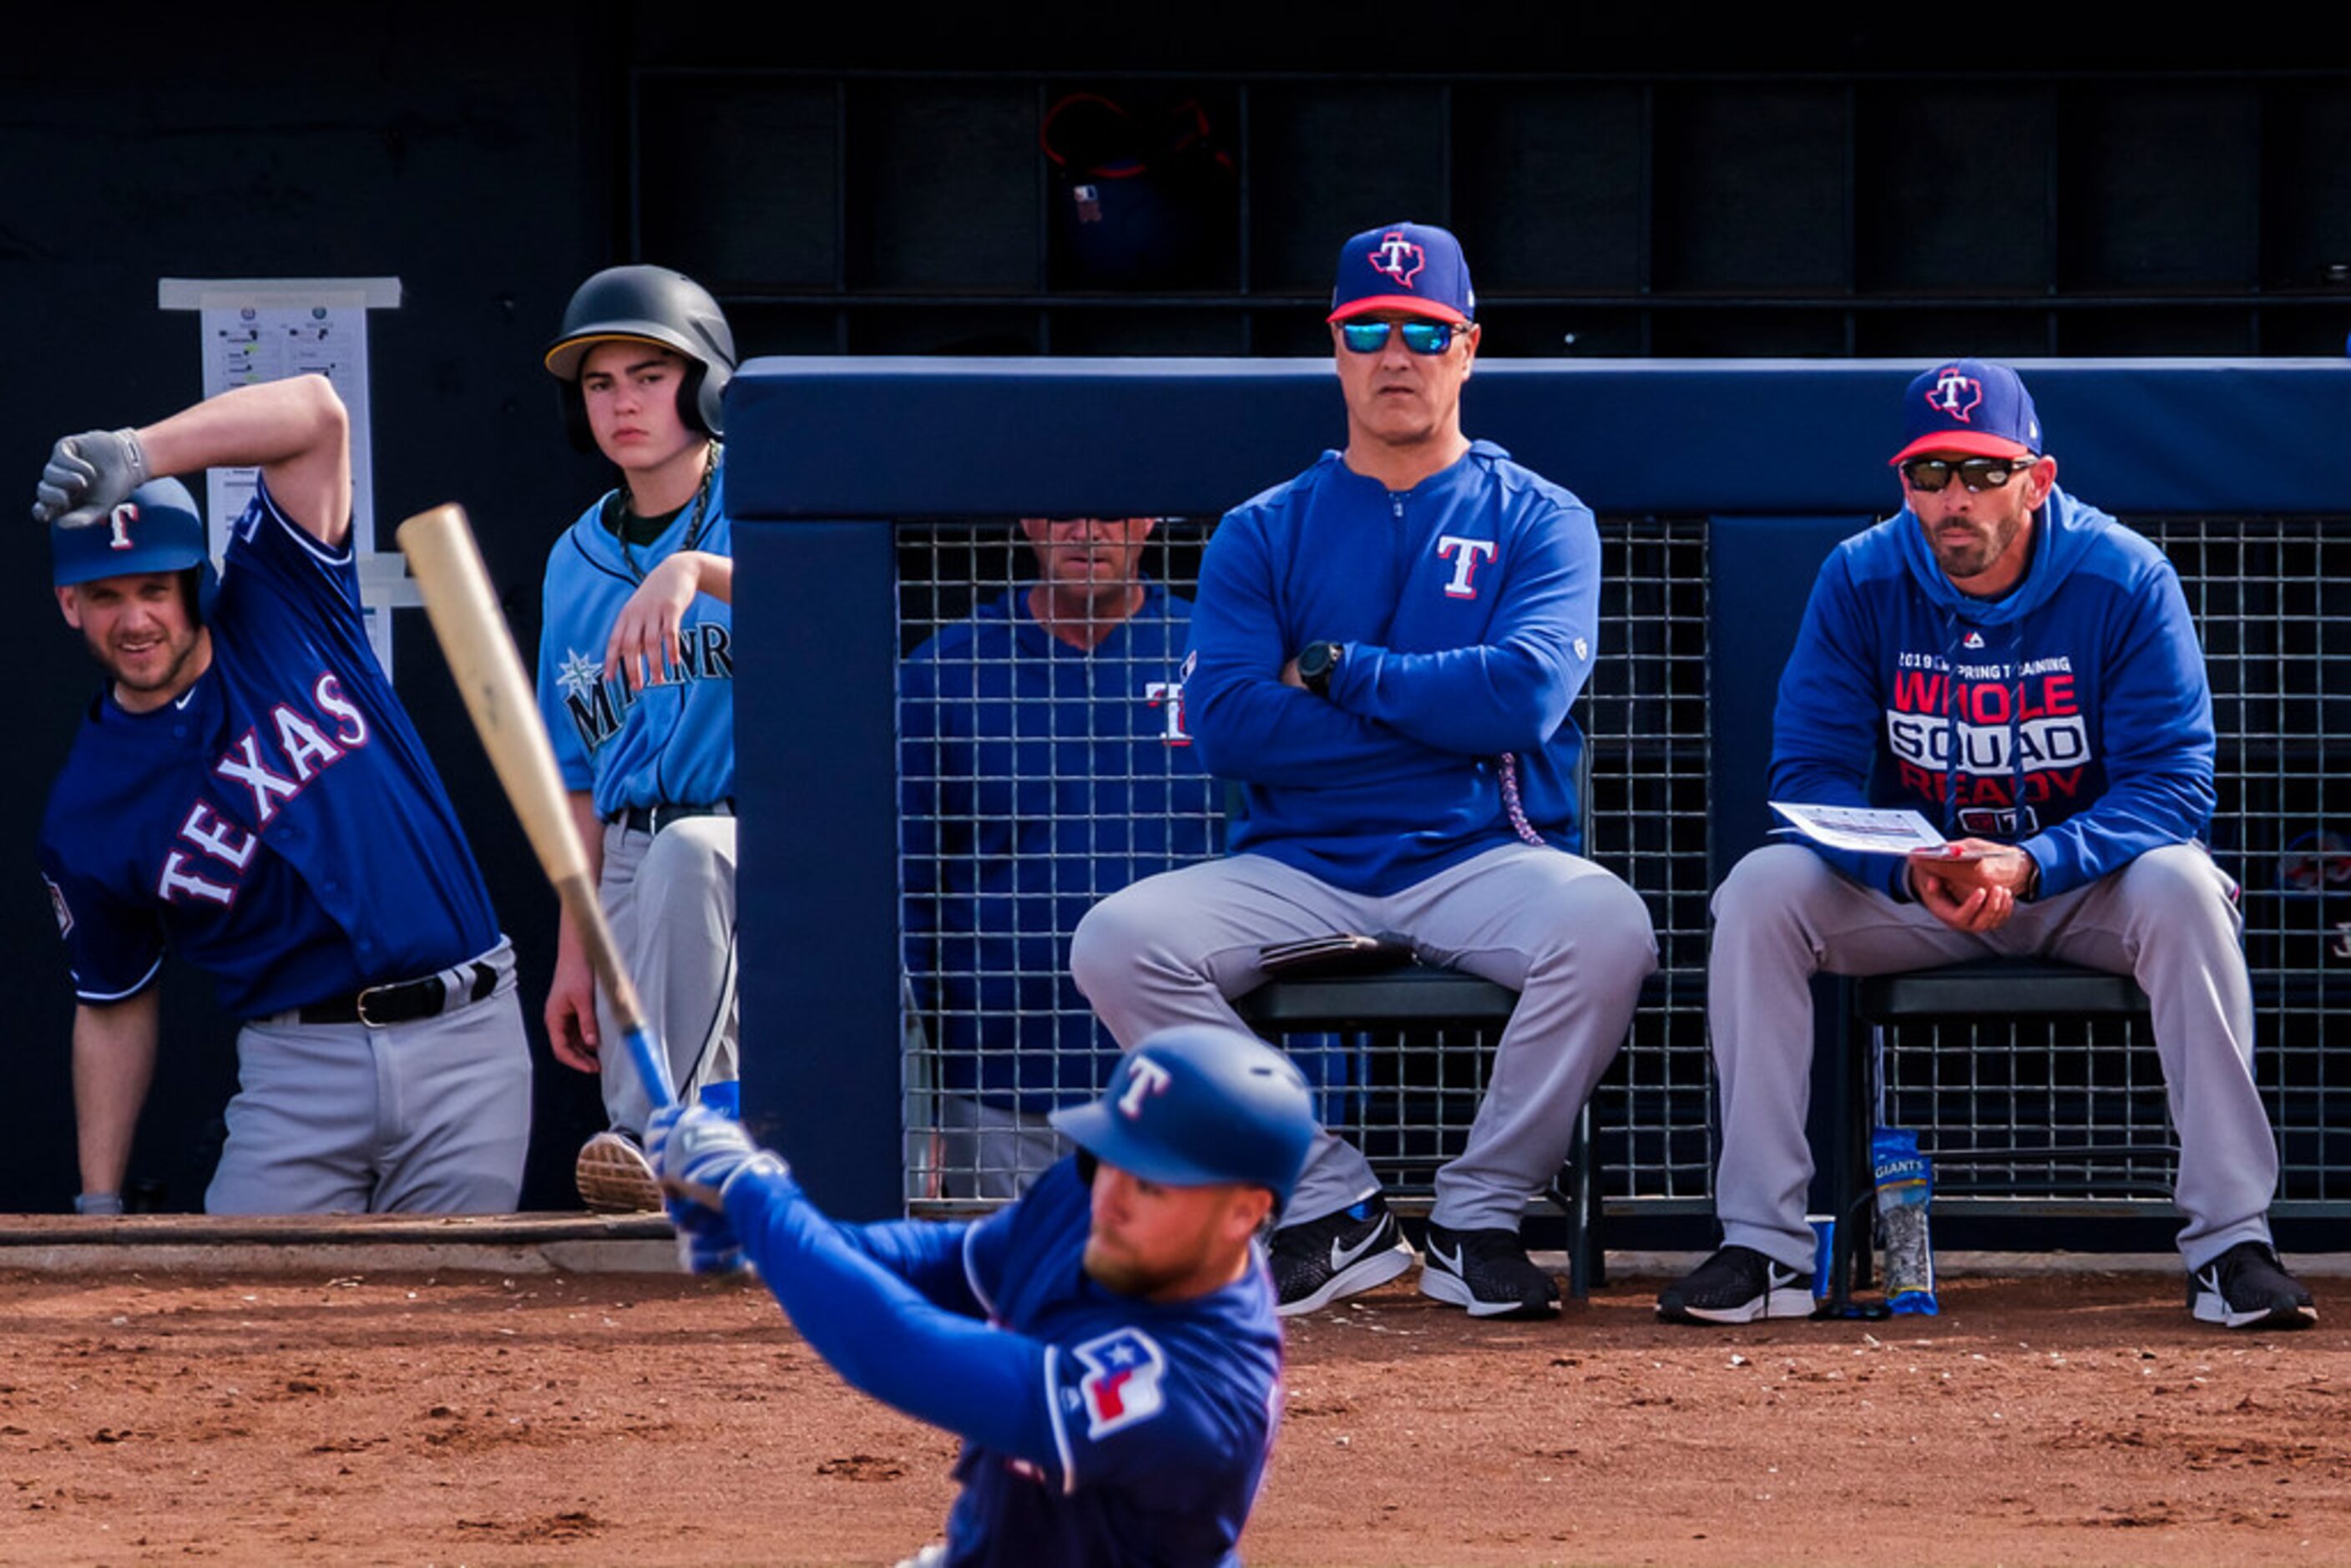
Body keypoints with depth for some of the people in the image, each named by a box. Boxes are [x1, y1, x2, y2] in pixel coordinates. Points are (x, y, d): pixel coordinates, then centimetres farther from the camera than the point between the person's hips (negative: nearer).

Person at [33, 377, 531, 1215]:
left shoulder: (277, 613, 3)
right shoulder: (85, 818, 3)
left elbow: (315, 410, -8)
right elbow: (115, 1008, 11)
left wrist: (138, 455, -22)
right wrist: (98, 1207, 4)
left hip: (466, 1049, 0)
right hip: (297, 1070, 0)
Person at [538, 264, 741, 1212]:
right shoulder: (577, 563, 15)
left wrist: (696, 569, -41)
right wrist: (574, 949, 13)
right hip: (634, 863, 5)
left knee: (687, 849, -41)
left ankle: (665, 1128, -41)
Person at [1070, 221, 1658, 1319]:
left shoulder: (1538, 521, 9)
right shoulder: (1264, 535, 13)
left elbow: (1525, 693, -11)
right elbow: (1224, 728, -4)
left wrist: (1339, 672, -5)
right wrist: (1444, 711, -7)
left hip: (1483, 859, -2)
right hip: (1298, 868, 2)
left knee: (1605, 929, -34)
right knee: (1118, 942, -24)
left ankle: (1478, 1219, -14)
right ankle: (1336, 1212, -13)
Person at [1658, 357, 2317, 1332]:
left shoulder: (2126, 582, -15)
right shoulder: (1859, 582, -9)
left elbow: (2172, 784, -19)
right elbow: (1809, 771, -11)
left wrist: (2029, 865, -36)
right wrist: (1910, 870, -32)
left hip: (2081, 880, -2)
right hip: (1904, 887, 2)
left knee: (2181, 887, -34)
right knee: (1760, 892, -24)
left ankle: (2231, 1242, -31)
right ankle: (1763, 1249, -22)